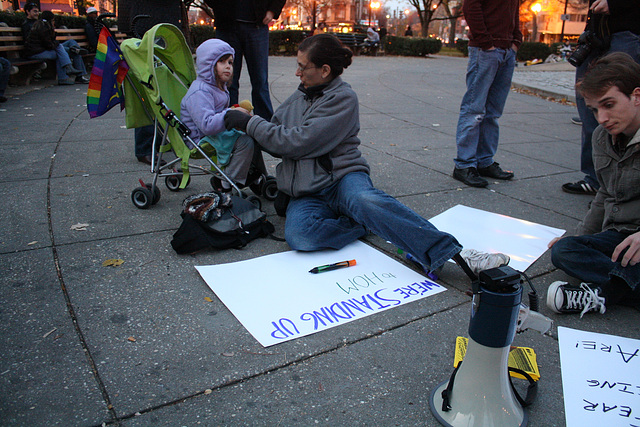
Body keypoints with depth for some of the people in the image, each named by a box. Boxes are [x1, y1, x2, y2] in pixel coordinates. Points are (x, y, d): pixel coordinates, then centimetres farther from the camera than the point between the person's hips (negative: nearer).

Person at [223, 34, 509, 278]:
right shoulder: (299, 98, 18)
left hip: (342, 178, -4)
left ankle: (455, 254, -40)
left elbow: (300, 141, -13)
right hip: (306, 193, 4)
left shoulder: (343, 98, -4)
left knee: (363, 199, -42)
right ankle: (370, 225, -17)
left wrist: (251, 124, -7)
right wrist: (246, 121, 7)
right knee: (298, 235, -33)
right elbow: (276, 143, 23)